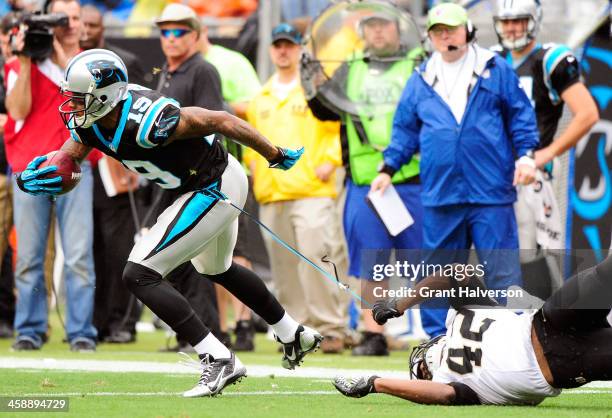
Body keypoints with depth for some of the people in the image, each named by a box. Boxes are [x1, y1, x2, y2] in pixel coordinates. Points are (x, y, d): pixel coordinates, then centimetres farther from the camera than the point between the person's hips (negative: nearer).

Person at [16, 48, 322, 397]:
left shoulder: (144, 120, -33)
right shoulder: (89, 123, -9)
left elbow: (220, 121, -25)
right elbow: (63, 165, -1)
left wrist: (275, 155, -13)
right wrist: (32, 179, -27)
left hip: (214, 191, -10)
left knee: (140, 274, -12)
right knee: (216, 269, 34)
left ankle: (218, 359, -12)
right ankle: (295, 335, 51)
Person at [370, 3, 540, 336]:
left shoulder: (496, 70, 6)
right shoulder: (421, 79, 14)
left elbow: (520, 115, 8)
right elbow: (405, 129, 18)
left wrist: (525, 155, -3)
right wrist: (388, 169, 10)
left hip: (491, 192, -3)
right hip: (440, 193, 3)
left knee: (502, 270, -5)